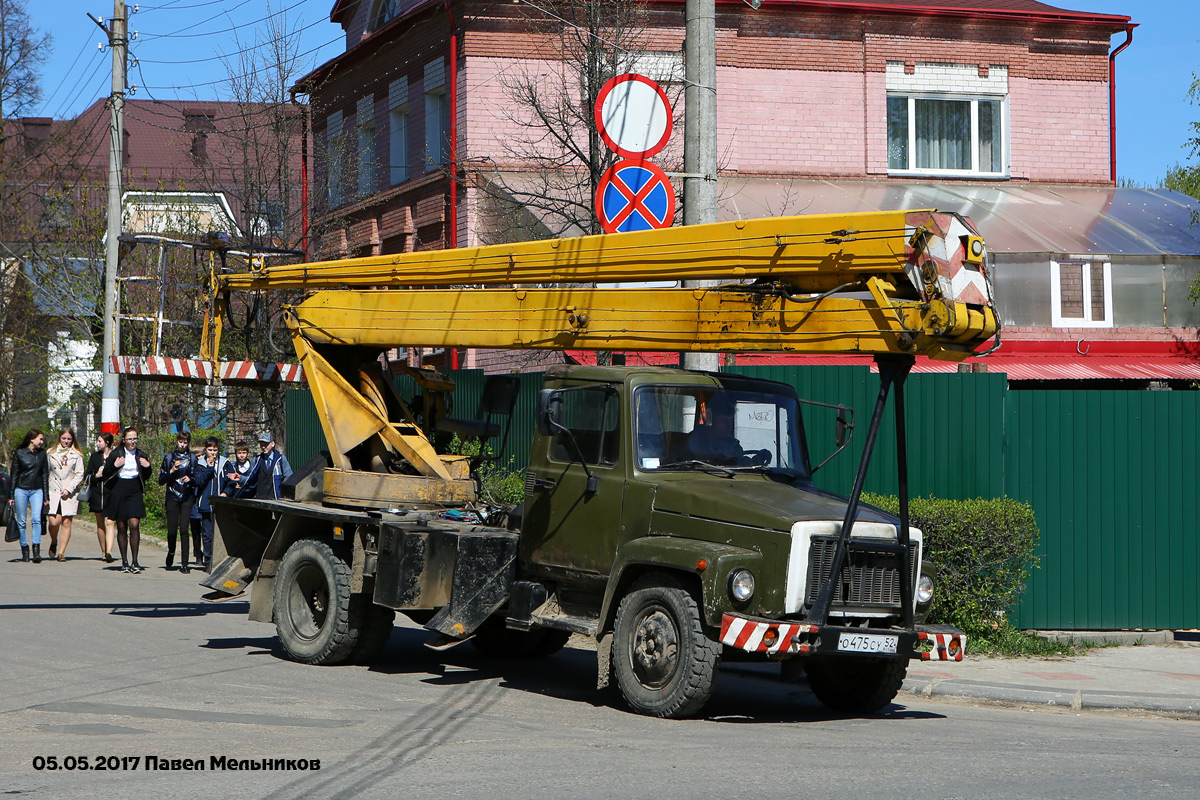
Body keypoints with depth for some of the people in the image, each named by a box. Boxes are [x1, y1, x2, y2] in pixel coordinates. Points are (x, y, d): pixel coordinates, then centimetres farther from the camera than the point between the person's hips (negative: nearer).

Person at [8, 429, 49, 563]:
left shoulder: (42, 454, 10)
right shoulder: (19, 453, 2)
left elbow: (45, 474, 12)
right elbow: (13, 474, 5)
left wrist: (46, 495, 8)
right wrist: (11, 495, 1)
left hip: (37, 490, 1)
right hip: (21, 490, -1)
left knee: (36, 519, -15)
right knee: (21, 521, 1)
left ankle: (36, 551, -20)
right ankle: (24, 550, 12)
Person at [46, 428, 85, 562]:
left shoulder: (76, 455, 8)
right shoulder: (51, 453, 12)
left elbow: (80, 475, 4)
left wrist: (69, 489, -8)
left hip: (70, 493, 0)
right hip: (53, 490, 0)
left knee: (66, 522, -6)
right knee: (54, 521, -11)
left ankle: (61, 552, -1)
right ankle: (54, 543, 19)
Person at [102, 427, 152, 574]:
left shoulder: (141, 455, 8)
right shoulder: (116, 454, 1)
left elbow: (146, 476, 16)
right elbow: (105, 475, 1)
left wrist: (147, 467, -3)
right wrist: (114, 466, -16)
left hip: (135, 491, 1)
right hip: (118, 492, -1)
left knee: (134, 524, -14)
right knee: (121, 527, 3)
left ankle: (135, 561, -10)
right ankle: (124, 562, 11)